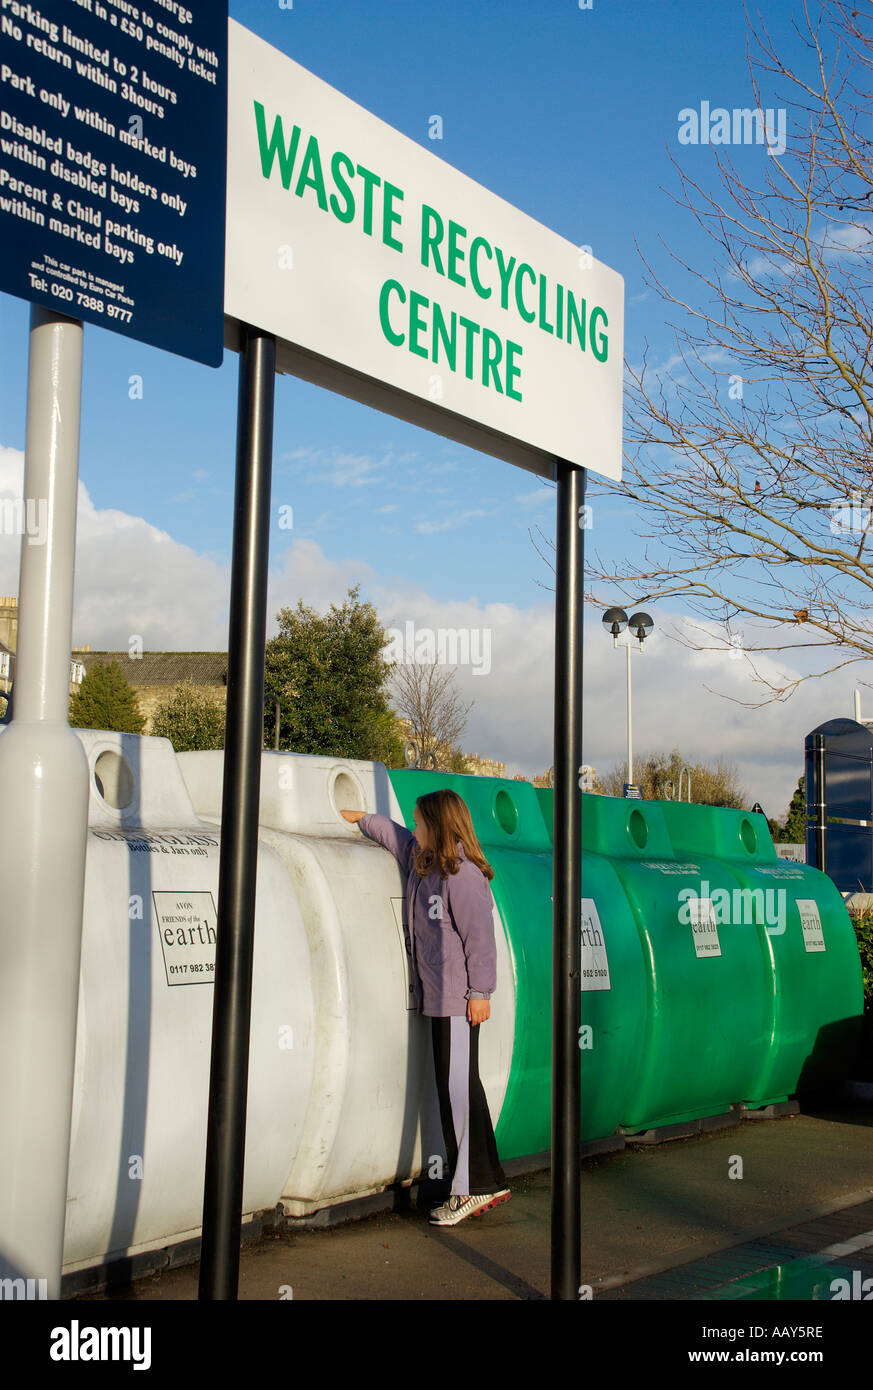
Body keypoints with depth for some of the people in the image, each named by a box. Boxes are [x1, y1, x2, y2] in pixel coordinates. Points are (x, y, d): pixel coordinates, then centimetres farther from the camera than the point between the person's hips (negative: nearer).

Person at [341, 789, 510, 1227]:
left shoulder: (463, 875, -14)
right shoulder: (420, 862, 13)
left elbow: (480, 938, -14)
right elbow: (395, 835, 34)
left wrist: (480, 993, -14)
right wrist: (360, 818, 47)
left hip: (459, 1001, -9)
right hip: (436, 997, 9)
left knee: (458, 1088, -8)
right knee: (455, 1090, 8)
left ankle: (472, 1187, -2)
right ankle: (490, 1181, 14)